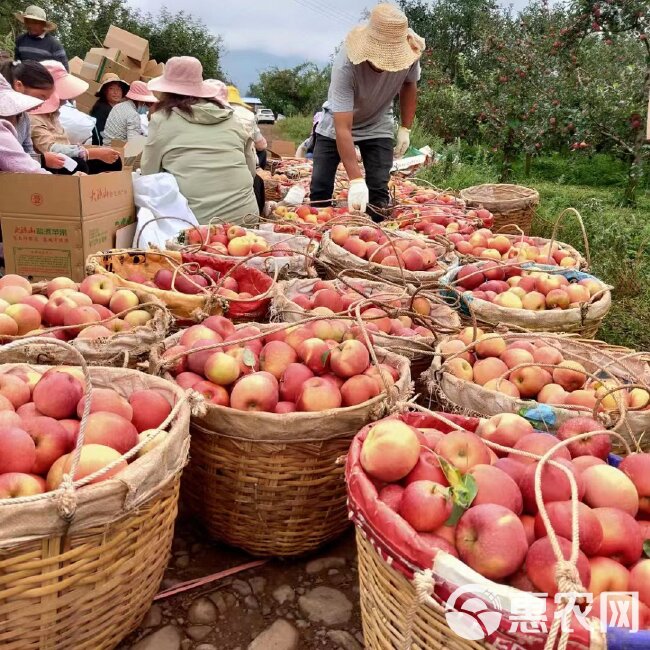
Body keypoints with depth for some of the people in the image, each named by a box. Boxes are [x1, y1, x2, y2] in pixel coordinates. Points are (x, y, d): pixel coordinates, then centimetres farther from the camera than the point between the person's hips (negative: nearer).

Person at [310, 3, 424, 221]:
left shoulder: (409, 56, -24)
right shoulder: (345, 65, -38)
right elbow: (343, 129, -41)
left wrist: (405, 129, -4)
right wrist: (356, 180, -48)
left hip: (378, 127, 3)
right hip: (336, 125, -2)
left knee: (379, 190, -9)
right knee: (320, 187, -5)